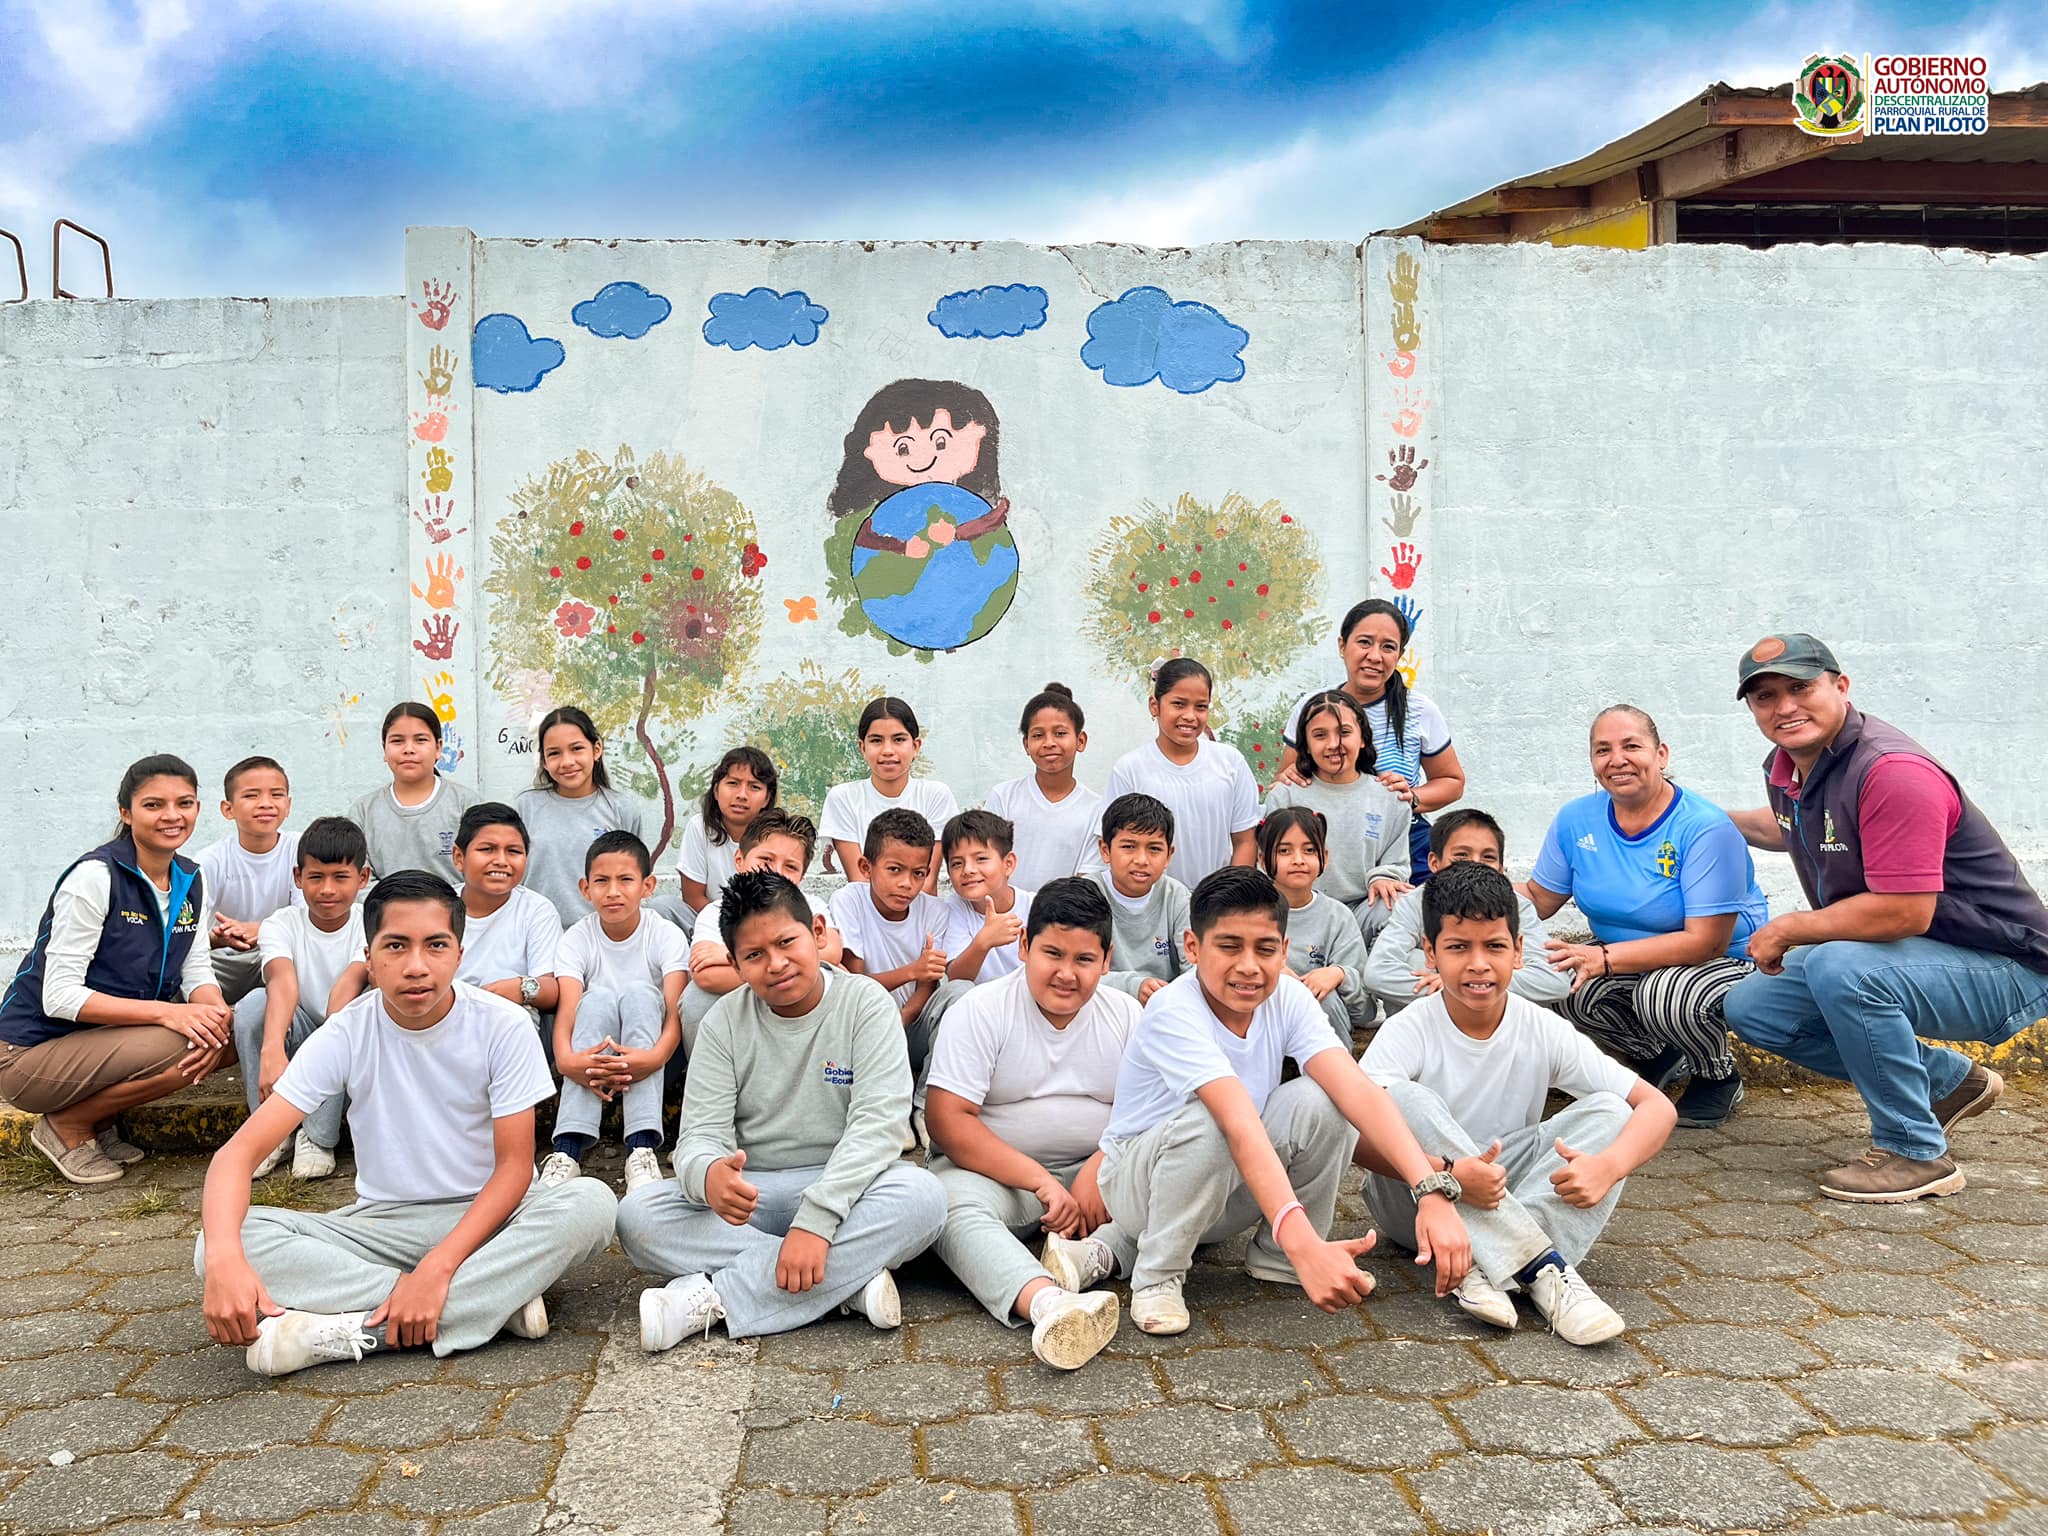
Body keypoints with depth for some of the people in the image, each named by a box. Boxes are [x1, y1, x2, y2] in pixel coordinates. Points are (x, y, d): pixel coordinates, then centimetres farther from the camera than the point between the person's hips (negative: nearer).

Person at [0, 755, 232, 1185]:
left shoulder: (190, 881, 3)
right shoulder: (95, 876, -19)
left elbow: (197, 971, 2)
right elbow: (59, 996, -22)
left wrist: (213, 1012, -22)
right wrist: (167, 1012, -31)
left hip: (111, 1037, 8)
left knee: (230, 1034, -11)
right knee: (177, 1049, -29)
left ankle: (100, 1120, 6)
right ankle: (67, 1125, -3)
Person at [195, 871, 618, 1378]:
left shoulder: (503, 1026, -12)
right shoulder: (346, 1035, -9)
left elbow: (514, 1165, -13)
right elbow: (240, 1150, -15)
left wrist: (438, 1267, -28)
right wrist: (224, 1258, -36)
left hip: (486, 1216, -2)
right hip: (382, 1224, 2)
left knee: (591, 1203, -33)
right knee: (214, 1247, -24)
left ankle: (359, 1328, -29)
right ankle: (497, 1300, -28)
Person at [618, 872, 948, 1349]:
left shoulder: (865, 1004, -6)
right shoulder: (724, 1023, 1)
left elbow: (878, 1122, -17)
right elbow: (701, 1135, -7)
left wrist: (816, 1219, -30)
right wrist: (708, 1175, -34)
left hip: (843, 1188, -2)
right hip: (747, 1196, 2)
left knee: (922, 1196, -33)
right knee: (638, 1216, -24)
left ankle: (713, 1298, -29)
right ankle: (848, 1280, -26)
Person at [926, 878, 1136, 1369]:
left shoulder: (1126, 1015, 3)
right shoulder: (981, 1011, -7)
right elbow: (947, 1119, -15)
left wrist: (1100, 1169, -21)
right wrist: (1041, 1181, -22)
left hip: (1097, 1171, 3)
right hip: (994, 1173, -3)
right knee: (953, 1205, -36)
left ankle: (1094, 1255, -42)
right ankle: (1046, 1303, -59)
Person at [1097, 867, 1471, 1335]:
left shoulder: (1288, 998, -13)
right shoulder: (1173, 1013, -30)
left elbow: (1358, 1089, -27)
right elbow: (1241, 1125, -44)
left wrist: (1433, 1192, -42)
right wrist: (1305, 1245, -54)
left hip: (1235, 1189, 5)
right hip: (1138, 1181, -5)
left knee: (1318, 1103, -22)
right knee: (1208, 1124, -37)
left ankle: (1276, 1257, 0)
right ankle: (1156, 1276, -13)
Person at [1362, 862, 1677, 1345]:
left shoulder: (1544, 1032, -7)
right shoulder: (1409, 1031, -15)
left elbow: (1657, 1106, -10)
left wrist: (1608, 1166, -30)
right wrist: (1446, 1172, -42)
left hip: (1511, 1203, 3)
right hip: (1419, 1202, -3)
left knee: (1608, 1111, -16)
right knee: (1399, 1095, -31)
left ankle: (1484, 1267, -33)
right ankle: (1543, 1267, -33)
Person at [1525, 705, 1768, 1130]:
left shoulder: (1705, 828, -22)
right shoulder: (1576, 820, -5)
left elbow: (1706, 941, -26)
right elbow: (1539, 899, 4)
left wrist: (1604, 958, -34)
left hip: (1726, 960, -5)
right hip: (1624, 961, 6)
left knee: (1663, 995, -37)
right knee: (1568, 986, -25)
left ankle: (1720, 1078, -2)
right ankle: (1658, 1058, 7)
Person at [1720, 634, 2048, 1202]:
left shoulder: (1892, 772, -27)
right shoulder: (1786, 768, 2)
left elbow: (1904, 914, -32)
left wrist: (1788, 930, -20)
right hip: (1884, 961, 10)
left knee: (1841, 969, -36)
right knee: (1752, 1009, 3)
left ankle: (1917, 1153, -14)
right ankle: (1949, 1082, 16)